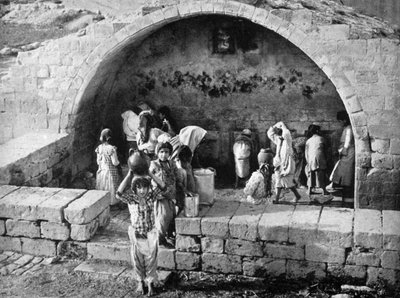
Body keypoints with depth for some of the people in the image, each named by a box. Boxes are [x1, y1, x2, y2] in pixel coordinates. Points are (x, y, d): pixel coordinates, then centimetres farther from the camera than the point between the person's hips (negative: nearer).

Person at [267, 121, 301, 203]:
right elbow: (270, 133, 17)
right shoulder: (278, 141, 11)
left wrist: (282, 126, -16)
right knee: (278, 181, 4)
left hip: (286, 163, -7)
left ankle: (297, 196, 9)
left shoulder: (287, 140, -8)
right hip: (279, 163, 7)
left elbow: (286, 133, -31)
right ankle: (277, 198, 5)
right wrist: (276, 126, 6)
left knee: (287, 181, -6)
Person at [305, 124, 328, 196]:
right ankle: (324, 190, 7)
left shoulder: (308, 140, 13)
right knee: (321, 174, 4)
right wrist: (325, 159, 22)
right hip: (319, 157, -2)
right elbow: (324, 150, 11)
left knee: (311, 174, 9)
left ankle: (309, 190, 8)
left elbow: (306, 152, 10)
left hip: (311, 158, 2)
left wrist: (307, 161, 17)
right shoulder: (321, 139, 7)